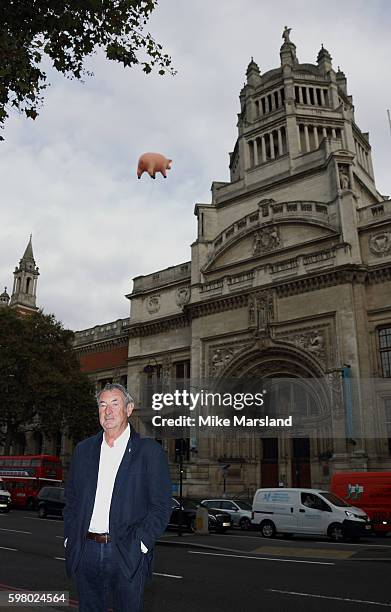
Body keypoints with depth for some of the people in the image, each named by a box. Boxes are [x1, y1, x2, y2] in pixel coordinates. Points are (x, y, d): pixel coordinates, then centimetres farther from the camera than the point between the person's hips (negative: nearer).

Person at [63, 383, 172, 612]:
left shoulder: (149, 451, -4)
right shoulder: (84, 449, 9)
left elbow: (161, 507, -5)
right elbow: (71, 498, 13)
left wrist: (140, 545, -12)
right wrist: (70, 539, 4)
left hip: (127, 555, -3)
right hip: (86, 552, 4)